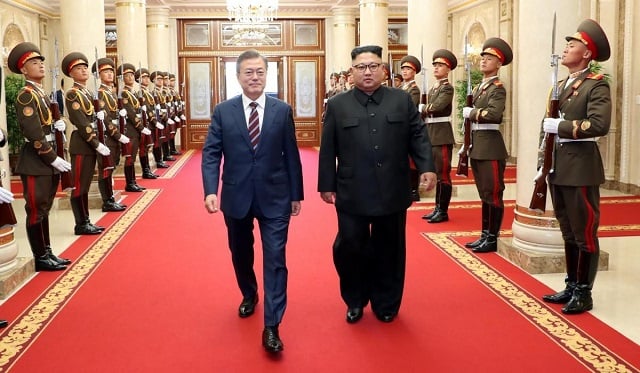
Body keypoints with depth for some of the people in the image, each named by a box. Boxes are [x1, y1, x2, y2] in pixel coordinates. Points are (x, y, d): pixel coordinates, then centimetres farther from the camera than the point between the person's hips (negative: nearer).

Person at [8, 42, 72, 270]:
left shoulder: (42, 94, 15)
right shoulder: (26, 96, -14)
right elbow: (34, 134, -20)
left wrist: (57, 125, 1)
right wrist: (54, 159, -19)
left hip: (47, 160, 9)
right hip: (35, 162, -9)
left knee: (44, 209, 15)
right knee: (36, 210, 0)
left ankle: (47, 253, 23)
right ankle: (40, 258, 8)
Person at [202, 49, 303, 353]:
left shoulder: (283, 111, 0)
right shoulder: (223, 111, 0)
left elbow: (291, 155, 3)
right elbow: (211, 153, -4)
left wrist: (296, 194, 4)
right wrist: (211, 190, -18)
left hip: (274, 197, -1)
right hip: (236, 197, 2)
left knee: (275, 259, -4)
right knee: (241, 255, 18)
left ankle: (271, 327, 1)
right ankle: (249, 295, 46)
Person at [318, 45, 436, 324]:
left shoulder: (402, 100, 8)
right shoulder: (337, 105, 5)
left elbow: (418, 136, 5)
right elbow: (328, 149, 4)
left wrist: (427, 167, -8)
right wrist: (326, 184, 2)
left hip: (392, 192, 1)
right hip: (352, 194, -1)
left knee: (389, 250, 9)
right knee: (349, 247, 1)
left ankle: (386, 303, 26)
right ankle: (355, 300, 23)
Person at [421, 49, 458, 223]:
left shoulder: (447, 88, -8)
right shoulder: (432, 89, 18)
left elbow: (436, 107, -21)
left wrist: (422, 110, -2)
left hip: (442, 135, -8)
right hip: (431, 135, 9)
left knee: (443, 174, -4)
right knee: (436, 174, 13)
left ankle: (443, 211, 2)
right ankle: (437, 208, 20)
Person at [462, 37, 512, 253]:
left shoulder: (498, 88, -9)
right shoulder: (479, 87, 17)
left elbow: (494, 113, -26)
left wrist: (470, 112, -12)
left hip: (491, 146, -9)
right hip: (477, 146, 9)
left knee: (493, 193, -2)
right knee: (484, 193, 14)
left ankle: (493, 238, 5)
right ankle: (485, 235, 21)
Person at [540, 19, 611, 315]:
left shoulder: (597, 85, -8)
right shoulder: (561, 86, 16)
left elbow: (599, 125, -23)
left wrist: (560, 126, -19)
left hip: (581, 169, -8)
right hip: (558, 168, 8)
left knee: (585, 233, 1)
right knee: (569, 233, 15)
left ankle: (583, 293, 11)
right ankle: (571, 286, 25)